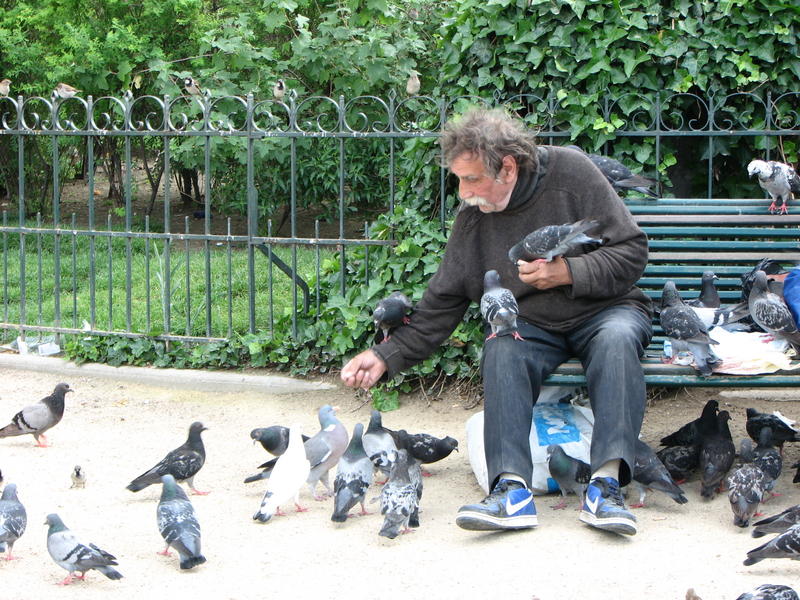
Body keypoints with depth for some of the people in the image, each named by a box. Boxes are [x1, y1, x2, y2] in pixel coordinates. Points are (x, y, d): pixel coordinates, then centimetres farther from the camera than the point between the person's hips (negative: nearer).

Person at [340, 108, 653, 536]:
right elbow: (441, 304, 3)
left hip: (603, 312, -2)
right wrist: (387, 356, -7)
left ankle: (606, 483, -42)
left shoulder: (571, 174, -12)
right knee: (501, 350, -30)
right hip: (532, 326, 2)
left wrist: (566, 272, -23)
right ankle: (512, 488, -41)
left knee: (617, 337, -36)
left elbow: (632, 251, -10)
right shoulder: (474, 216, -2)